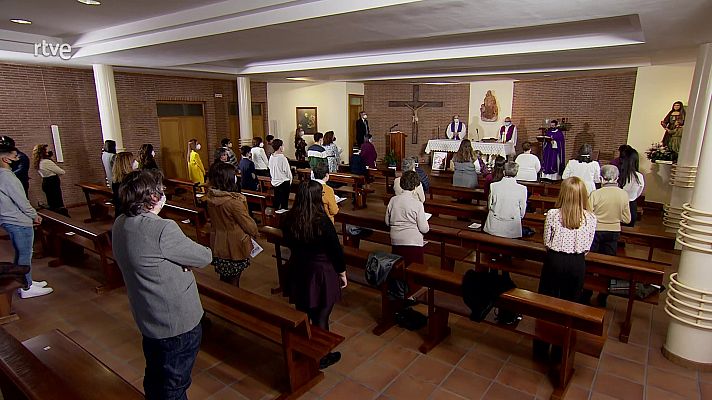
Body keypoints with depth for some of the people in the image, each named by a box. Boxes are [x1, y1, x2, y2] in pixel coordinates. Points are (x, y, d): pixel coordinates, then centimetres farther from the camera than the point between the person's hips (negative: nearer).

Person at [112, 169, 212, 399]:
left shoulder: (120, 225, -3)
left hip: (148, 320, 8)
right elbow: (205, 257, -20)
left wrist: (179, 260, -13)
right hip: (178, 322, -8)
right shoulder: (163, 229, -29)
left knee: (154, 379, 28)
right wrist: (186, 259, 0)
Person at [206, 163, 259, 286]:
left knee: (224, 277, 24)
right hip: (234, 246, -7)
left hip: (218, 245, 7)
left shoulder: (210, 196, -8)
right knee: (233, 281, 13)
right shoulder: (233, 201, -29)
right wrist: (255, 232, 2)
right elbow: (248, 223, -19)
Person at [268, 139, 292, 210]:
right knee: (284, 202, 3)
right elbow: (287, 171, -12)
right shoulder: (282, 158, -19)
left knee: (276, 201, 16)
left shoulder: (271, 157, 0)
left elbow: (270, 170, 9)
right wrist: (290, 180, 5)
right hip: (284, 182, -7)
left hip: (274, 182, 7)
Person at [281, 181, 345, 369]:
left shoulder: (288, 219, -7)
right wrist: (342, 273, -1)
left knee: (302, 313, 21)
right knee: (321, 317, 11)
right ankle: (322, 357, 27)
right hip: (321, 273, -5)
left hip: (298, 271, 5)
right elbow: (336, 250, -15)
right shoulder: (322, 222, -23)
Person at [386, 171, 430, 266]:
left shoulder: (393, 200, -4)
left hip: (396, 241, 4)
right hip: (413, 243, -4)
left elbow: (387, 222, 6)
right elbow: (424, 229, -12)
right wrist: (427, 225, 9)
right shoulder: (417, 204, -16)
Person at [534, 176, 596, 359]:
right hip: (577, 264, 1)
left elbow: (547, 242, -4)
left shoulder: (552, 214, -12)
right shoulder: (590, 218, -7)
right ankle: (560, 351, 27)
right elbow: (587, 248, -1)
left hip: (554, 260, -1)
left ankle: (541, 349, 25)